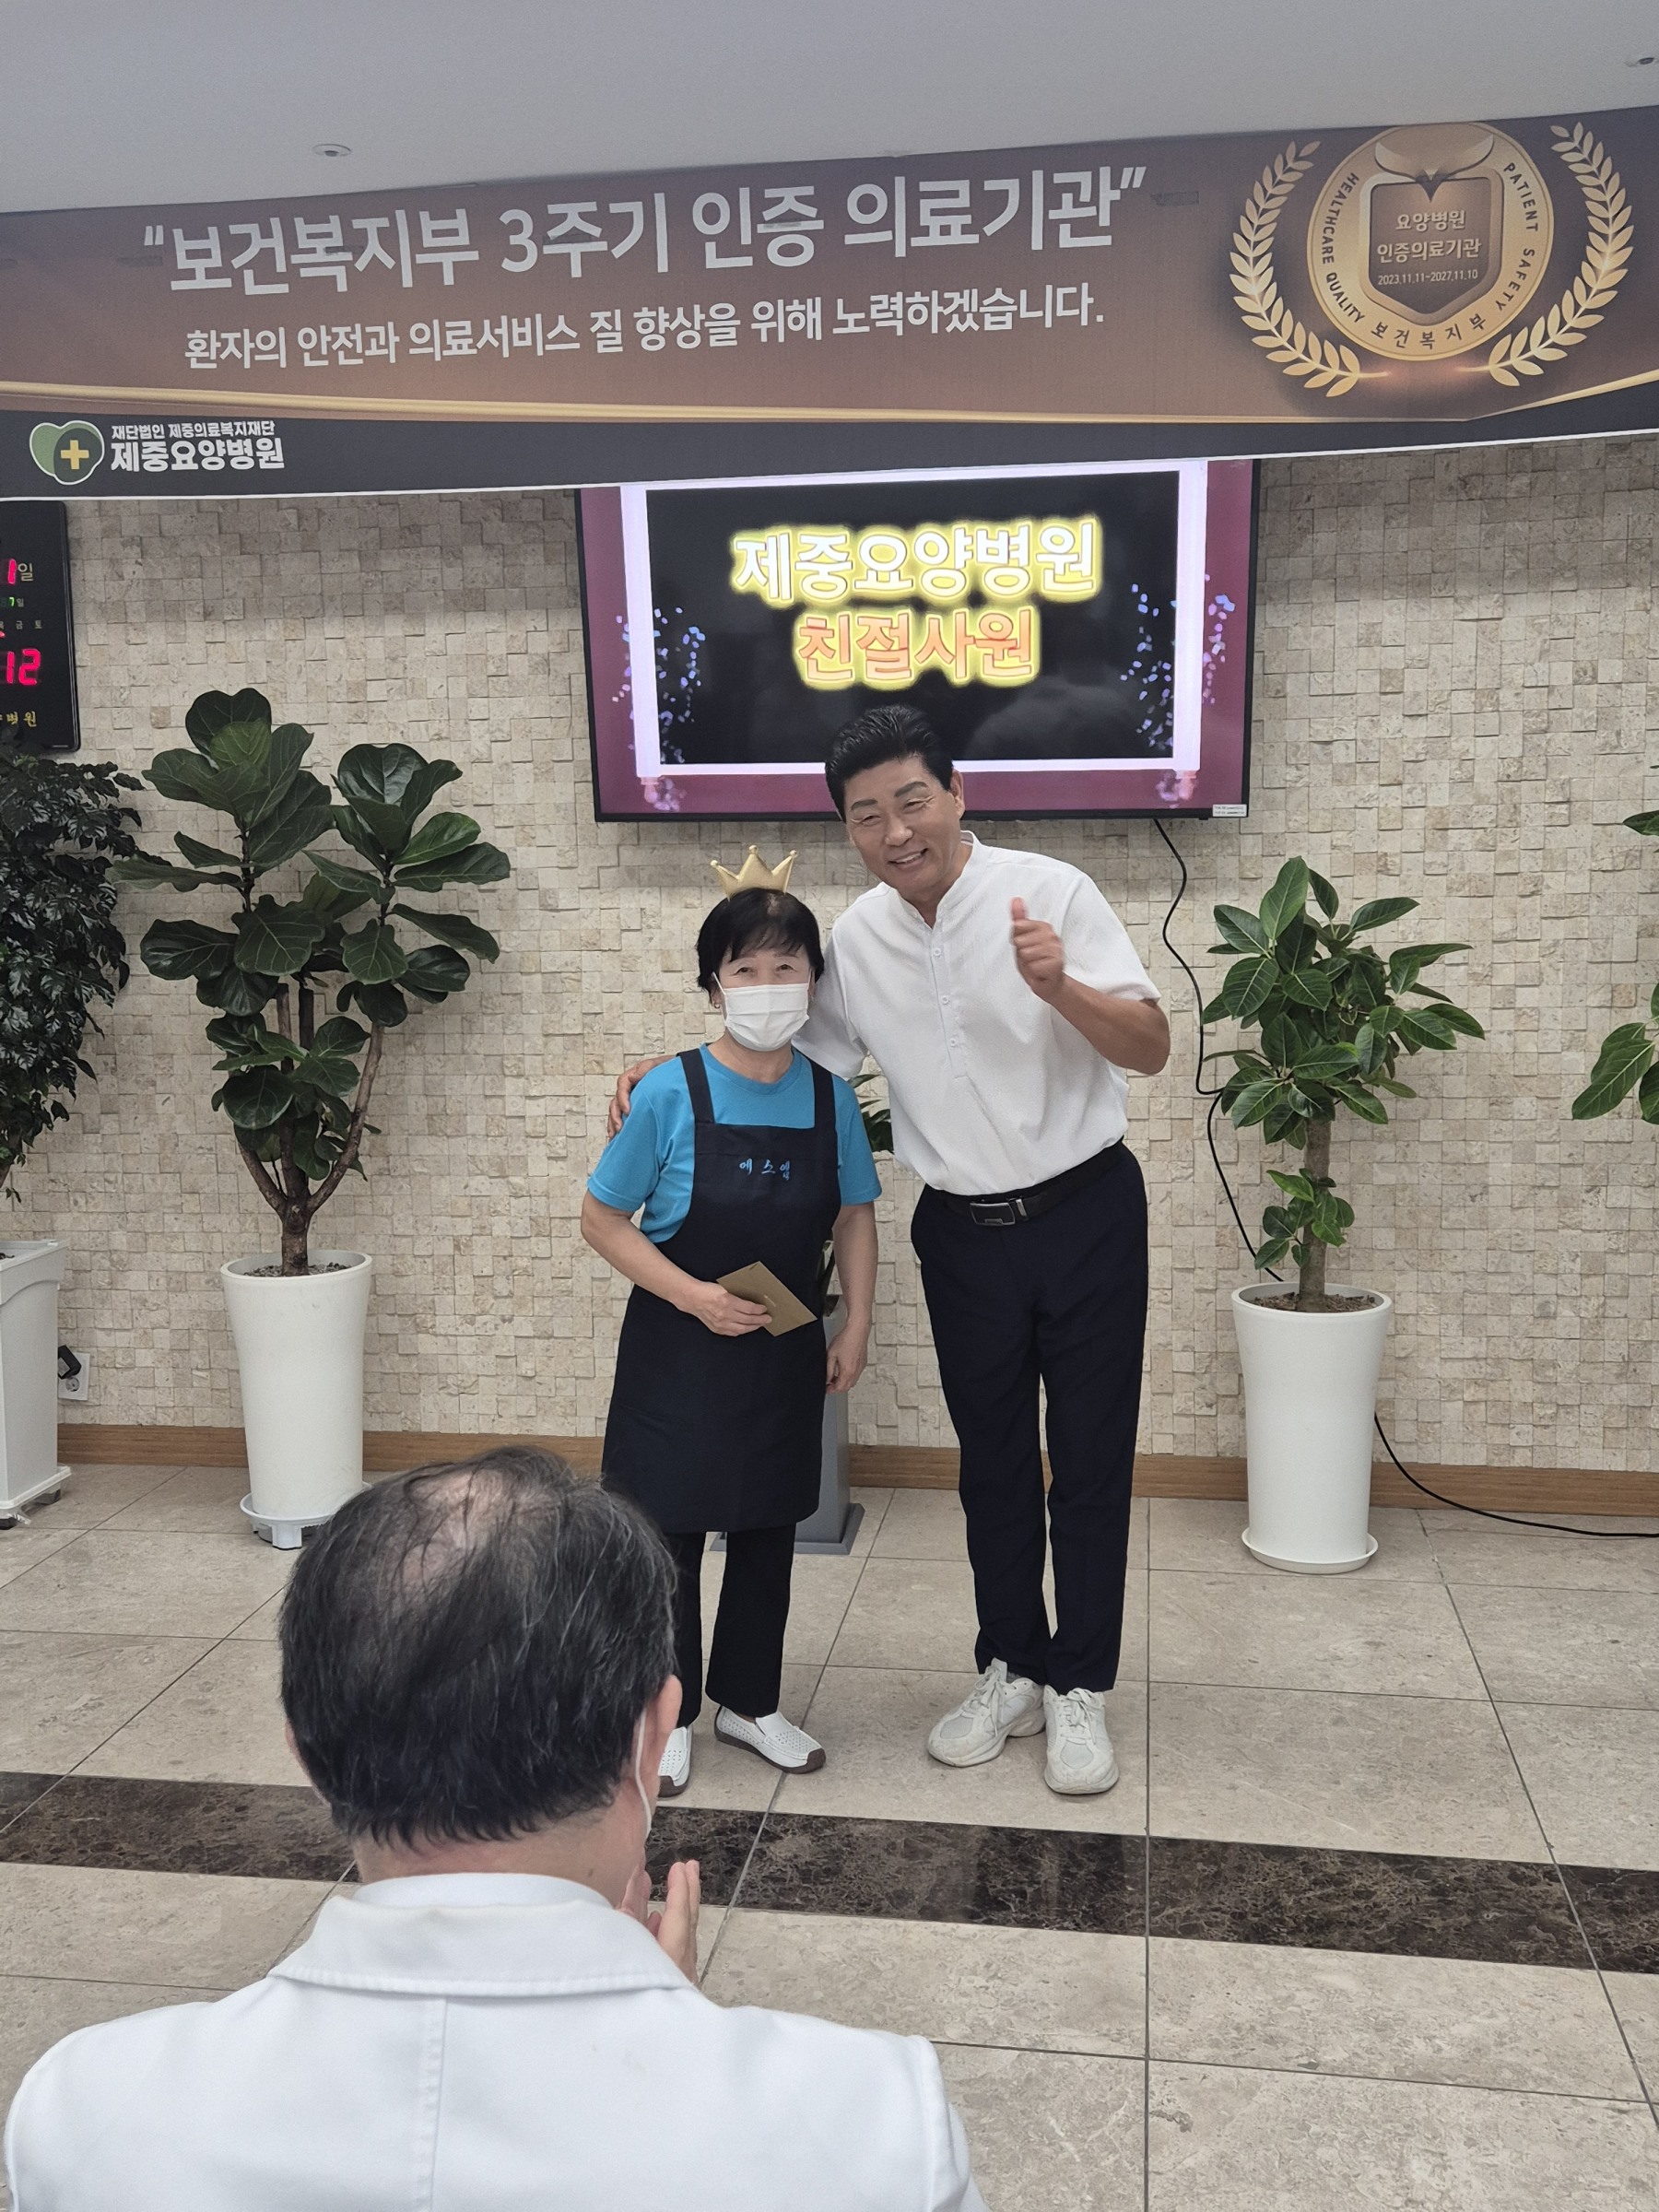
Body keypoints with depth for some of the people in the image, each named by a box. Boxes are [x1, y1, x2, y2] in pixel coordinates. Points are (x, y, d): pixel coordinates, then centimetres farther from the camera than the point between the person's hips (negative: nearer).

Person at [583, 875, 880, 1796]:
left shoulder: (830, 1096, -5)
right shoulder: (671, 1093, -16)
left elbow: (854, 1216, 7)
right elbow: (602, 1219, -10)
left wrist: (856, 1325, -1)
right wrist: (693, 1295, -19)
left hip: (784, 1356, 4)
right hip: (678, 1351, -3)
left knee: (769, 1532, 16)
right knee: (669, 1532, 8)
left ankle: (749, 1702, 35)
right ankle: (667, 1714, 27)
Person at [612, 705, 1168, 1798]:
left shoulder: (1050, 891, -13)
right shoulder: (858, 938, -1)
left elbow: (1153, 1048, -14)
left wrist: (1059, 988, -32)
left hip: (1085, 1213, -3)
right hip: (964, 1229, 4)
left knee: (1090, 1461, 6)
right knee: (993, 1463, 15)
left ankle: (1081, 1690, 21)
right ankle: (1012, 1672, 32)